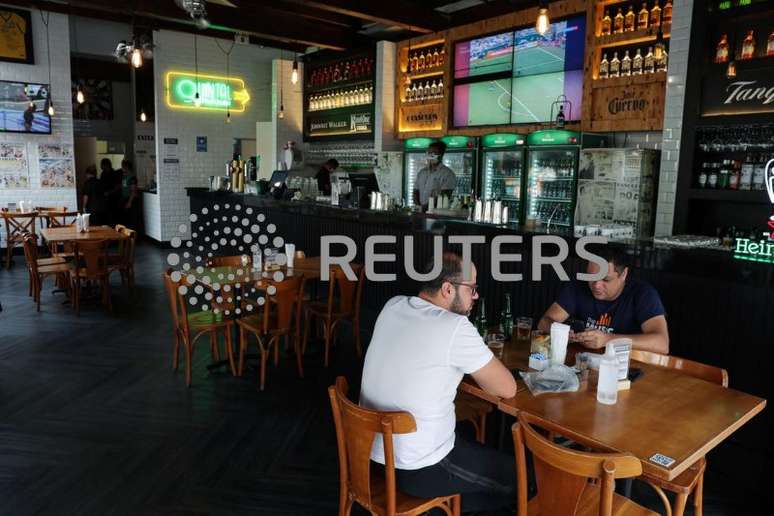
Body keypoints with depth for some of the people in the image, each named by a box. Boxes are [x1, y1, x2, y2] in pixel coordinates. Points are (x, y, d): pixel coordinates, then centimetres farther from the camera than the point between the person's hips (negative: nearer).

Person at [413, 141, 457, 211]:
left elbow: (445, 195, -10)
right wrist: (418, 206, 0)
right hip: (421, 210, 4)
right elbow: (416, 190, 18)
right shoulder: (422, 172, 18)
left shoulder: (447, 173, -1)